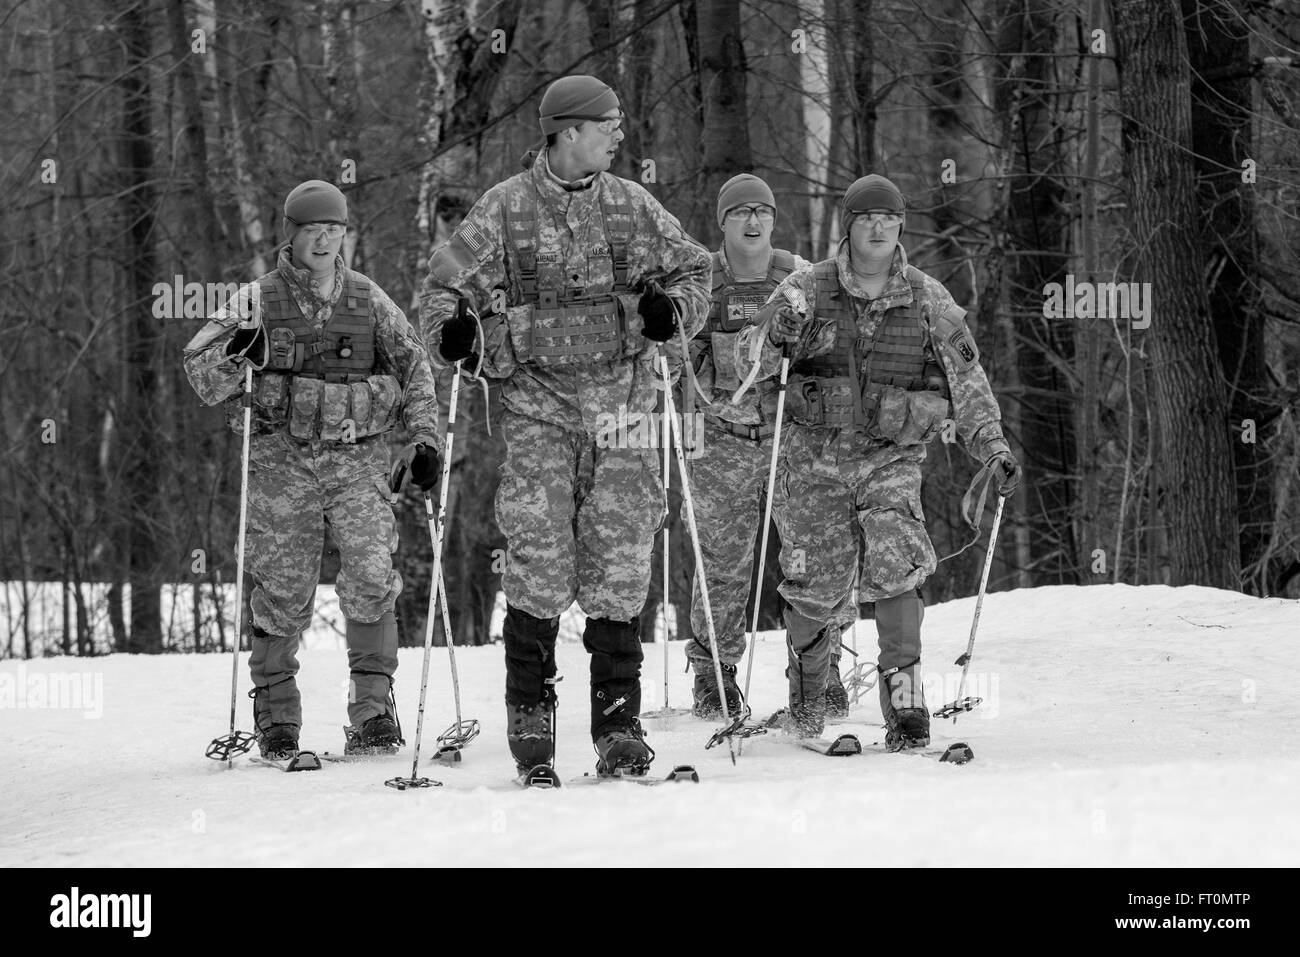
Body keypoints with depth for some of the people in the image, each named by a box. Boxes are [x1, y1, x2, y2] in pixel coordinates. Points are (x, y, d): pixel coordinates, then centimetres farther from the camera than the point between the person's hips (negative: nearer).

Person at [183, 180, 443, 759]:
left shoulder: (368, 300, 10)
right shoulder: (261, 300, 4)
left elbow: (413, 366, 18)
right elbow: (201, 371, 0)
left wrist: (424, 438, 9)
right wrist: (235, 352, -21)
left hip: (357, 456, 1)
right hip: (283, 456, -1)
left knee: (372, 578, -13)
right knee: (283, 590, -2)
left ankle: (373, 708, -6)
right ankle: (276, 715, 10)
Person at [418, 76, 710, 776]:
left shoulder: (631, 206, 9)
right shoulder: (504, 209, 2)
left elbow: (691, 268, 15)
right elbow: (447, 283, 4)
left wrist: (673, 309, -6)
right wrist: (455, 332, -16)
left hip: (621, 400, 2)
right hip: (536, 401, -2)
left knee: (620, 561, -2)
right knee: (539, 555, -10)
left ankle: (618, 718, 5)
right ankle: (530, 704, 5)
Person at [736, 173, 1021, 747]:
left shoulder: (928, 300, 2)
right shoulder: (808, 290, -1)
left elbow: (966, 381, 6)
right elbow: (749, 355, -2)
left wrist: (994, 448, -4)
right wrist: (774, 334, -25)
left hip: (891, 457, 0)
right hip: (815, 456, 0)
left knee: (894, 568, -23)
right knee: (817, 589, 3)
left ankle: (905, 701, -19)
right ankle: (807, 684, 34)